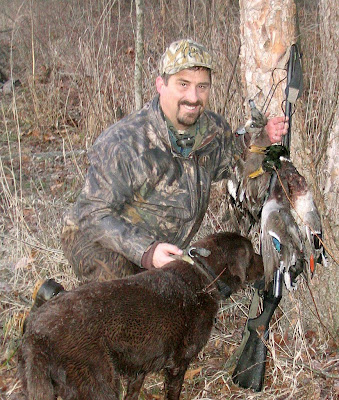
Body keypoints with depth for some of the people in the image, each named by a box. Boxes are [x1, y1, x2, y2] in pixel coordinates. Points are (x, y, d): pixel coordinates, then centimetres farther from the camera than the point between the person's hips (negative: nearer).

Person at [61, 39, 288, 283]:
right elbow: (94, 215, -27)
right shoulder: (122, 143, -28)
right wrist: (146, 251, -40)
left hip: (165, 252, 7)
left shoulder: (212, 129, -8)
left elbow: (228, 159, 18)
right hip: (101, 243, -6)